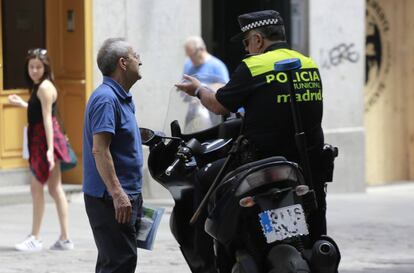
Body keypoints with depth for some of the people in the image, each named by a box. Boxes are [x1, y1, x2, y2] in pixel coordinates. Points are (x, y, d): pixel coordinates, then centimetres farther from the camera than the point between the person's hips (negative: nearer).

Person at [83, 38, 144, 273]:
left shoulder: (122, 98, 18)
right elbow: (99, 149, -24)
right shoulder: (106, 99, -16)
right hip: (112, 199, -10)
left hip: (126, 196, 10)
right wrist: (117, 194, -29)